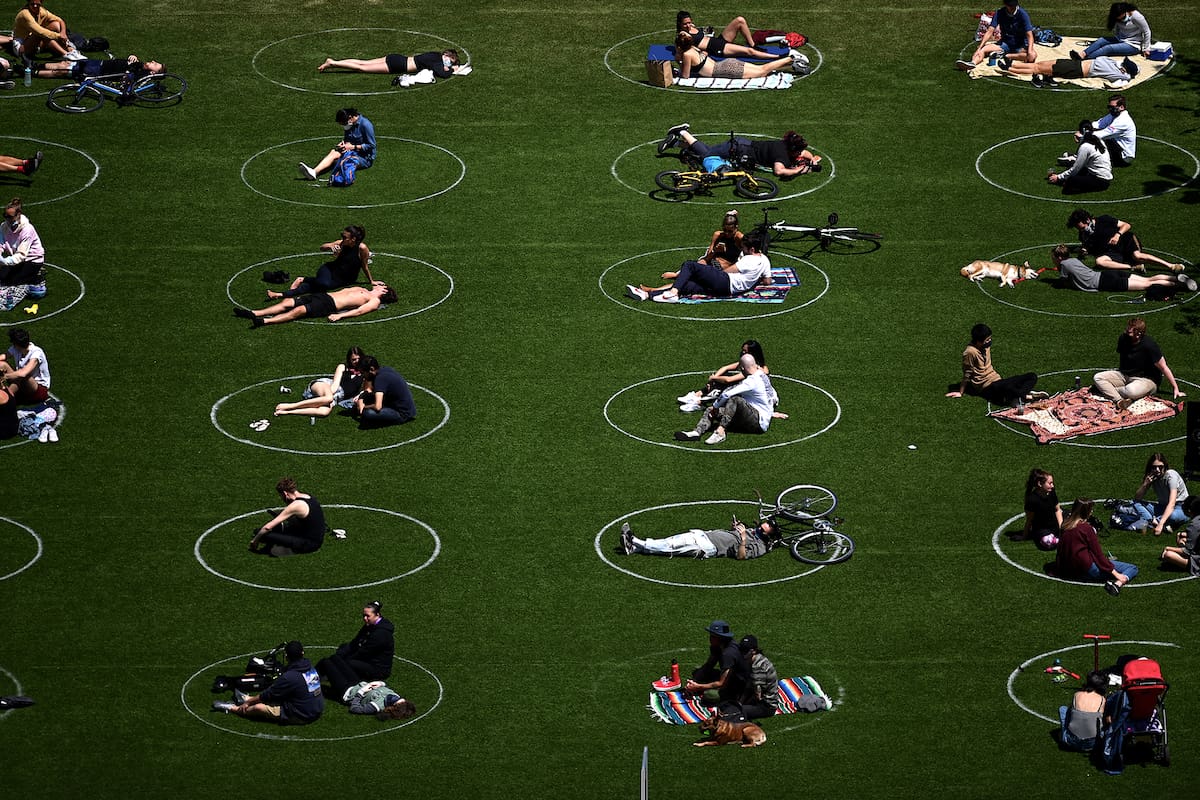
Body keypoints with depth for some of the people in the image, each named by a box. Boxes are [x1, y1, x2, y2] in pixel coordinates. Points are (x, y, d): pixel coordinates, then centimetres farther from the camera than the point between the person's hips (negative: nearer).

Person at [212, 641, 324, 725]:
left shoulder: (289, 677, -24)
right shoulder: (310, 668, 2)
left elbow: (268, 694, -9)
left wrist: (248, 702, 7)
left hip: (301, 716, -8)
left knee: (258, 707, -5)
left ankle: (232, 708, 18)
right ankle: (248, 699, 42)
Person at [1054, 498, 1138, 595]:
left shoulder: (1065, 526, 6)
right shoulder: (1086, 528, -13)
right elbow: (1098, 554, -13)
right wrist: (1115, 573, -11)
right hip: (1086, 569, -8)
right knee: (1132, 569, -11)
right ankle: (1117, 584, -37)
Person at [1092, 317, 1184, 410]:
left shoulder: (1149, 345, -22)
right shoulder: (1123, 338, -5)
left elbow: (1164, 368, -16)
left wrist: (1175, 388, -13)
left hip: (1145, 379, -7)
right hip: (1124, 375, 7)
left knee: (1131, 391, -41)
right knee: (1097, 378, -14)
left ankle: (1108, 390, -11)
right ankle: (1119, 400, -34)